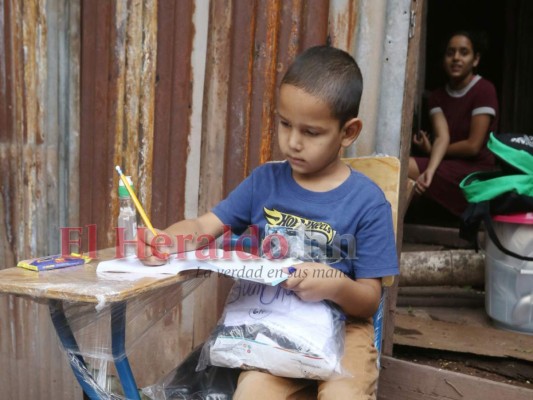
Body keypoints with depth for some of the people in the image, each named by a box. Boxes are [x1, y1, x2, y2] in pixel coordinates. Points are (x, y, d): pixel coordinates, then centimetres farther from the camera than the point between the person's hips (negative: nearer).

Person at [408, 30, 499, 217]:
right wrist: (430, 169, -28)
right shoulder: (437, 95, 9)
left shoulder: (484, 90, -9)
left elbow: (473, 146, -14)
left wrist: (431, 150, -3)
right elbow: (442, 137, -9)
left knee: (404, 167, -25)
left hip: (476, 171, -5)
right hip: (448, 167, 5)